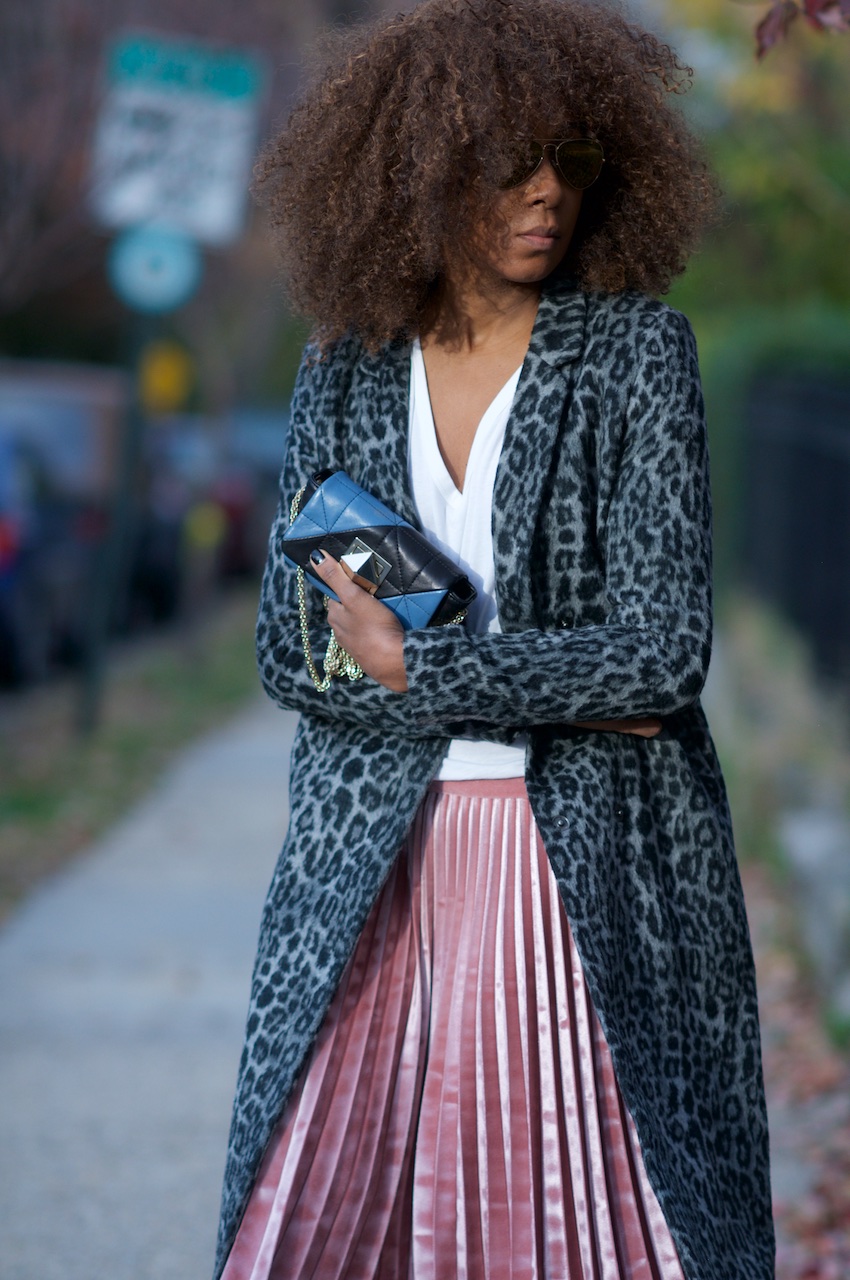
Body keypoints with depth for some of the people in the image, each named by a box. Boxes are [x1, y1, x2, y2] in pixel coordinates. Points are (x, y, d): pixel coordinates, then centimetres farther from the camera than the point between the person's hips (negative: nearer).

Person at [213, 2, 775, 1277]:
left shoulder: (636, 347, -5)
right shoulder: (345, 372, 4)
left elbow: (663, 646, -13)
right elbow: (291, 652, 0)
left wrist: (417, 668, -11)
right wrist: (550, 690, -10)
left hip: (594, 871, -2)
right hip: (376, 869, 3)